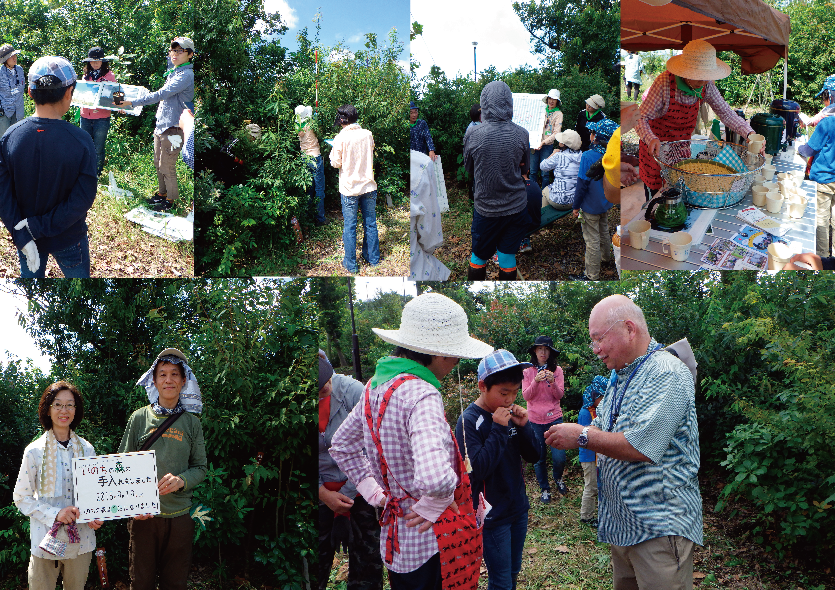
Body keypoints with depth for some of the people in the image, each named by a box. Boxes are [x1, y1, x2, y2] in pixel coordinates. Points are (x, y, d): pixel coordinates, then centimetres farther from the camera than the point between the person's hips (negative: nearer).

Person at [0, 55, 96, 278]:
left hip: (26, 240, 3)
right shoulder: (81, 141, -23)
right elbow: (83, 199, -23)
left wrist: (23, 237, -15)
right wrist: (38, 226, -19)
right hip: (69, 241, -2)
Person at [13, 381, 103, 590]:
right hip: (47, 541, -3)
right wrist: (55, 514, -16)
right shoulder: (35, 451, -6)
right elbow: (21, 497, -3)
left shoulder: (87, 449, 3)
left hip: (81, 541, 3)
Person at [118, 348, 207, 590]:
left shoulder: (191, 422, 6)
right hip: (143, 515, -1)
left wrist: (181, 480, -14)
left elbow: (200, 468, 7)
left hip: (179, 515, 1)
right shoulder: (139, 418, 3)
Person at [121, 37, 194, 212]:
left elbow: (161, 94, -23)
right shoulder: (172, 71, 12)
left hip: (173, 128, -9)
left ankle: (171, 200, 12)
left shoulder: (186, 75, -17)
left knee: (167, 167, -2)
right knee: (158, 164, 17)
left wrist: (132, 102, -23)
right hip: (160, 126, 9)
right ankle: (162, 193, 32)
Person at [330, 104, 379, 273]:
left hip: (349, 188, -4)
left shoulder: (341, 138, -14)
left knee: (349, 226, 5)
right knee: (370, 223, 15)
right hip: (369, 186, 4)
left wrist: (333, 152, 10)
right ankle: (373, 258, 26)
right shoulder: (368, 134, 0)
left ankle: (351, 264, 10)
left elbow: (336, 163, -8)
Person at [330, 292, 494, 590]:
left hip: (395, 540, 8)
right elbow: (435, 477, -40)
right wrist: (434, 505, -20)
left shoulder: (377, 384, 3)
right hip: (433, 545, -8)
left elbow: (341, 445, 18)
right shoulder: (421, 395, -24)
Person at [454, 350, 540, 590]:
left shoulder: (510, 414, 1)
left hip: (518, 507, 6)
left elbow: (534, 456, 3)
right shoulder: (469, 421, -16)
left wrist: (524, 426, -13)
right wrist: (499, 429, -25)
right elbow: (477, 469, -25)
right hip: (492, 515, -6)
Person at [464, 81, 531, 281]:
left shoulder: (472, 135, -15)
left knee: (478, 256, 16)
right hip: (515, 206, 1)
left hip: (485, 207, -1)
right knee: (507, 257, 14)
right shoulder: (521, 134, -12)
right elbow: (526, 167, 5)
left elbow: (468, 168, 1)